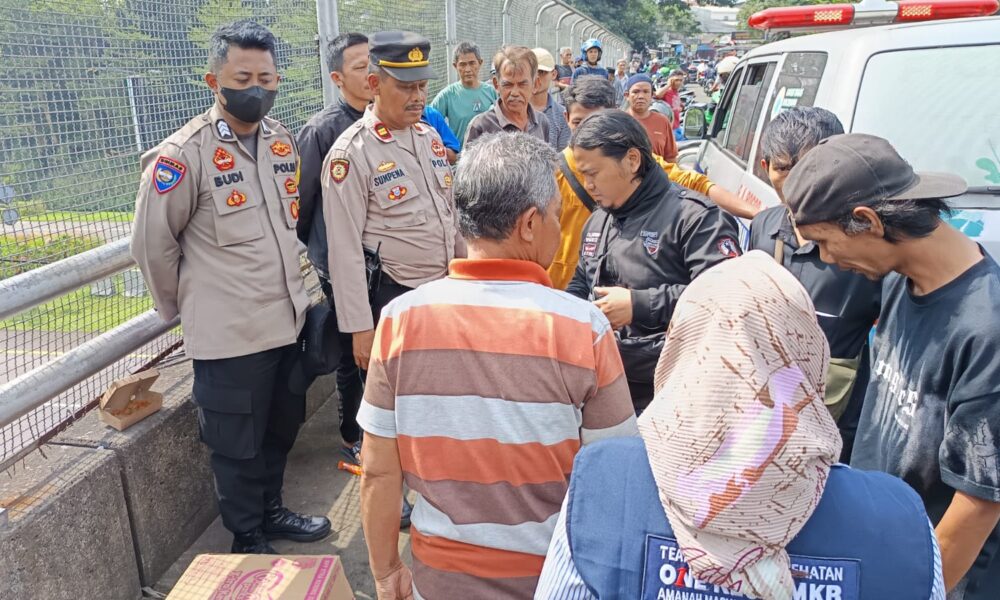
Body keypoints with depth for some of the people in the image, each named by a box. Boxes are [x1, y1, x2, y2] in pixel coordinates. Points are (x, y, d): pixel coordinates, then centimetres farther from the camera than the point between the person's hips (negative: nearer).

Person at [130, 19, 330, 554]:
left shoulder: (281, 140, 4)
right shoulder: (184, 154, -14)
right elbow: (152, 243, -7)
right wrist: (184, 307, 3)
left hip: (288, 320, 6)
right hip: (229, 333, -6)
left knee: (281, 429, 21)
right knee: (238, 446, 11)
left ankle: (271, 512, 45)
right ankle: (249, 542, 33)